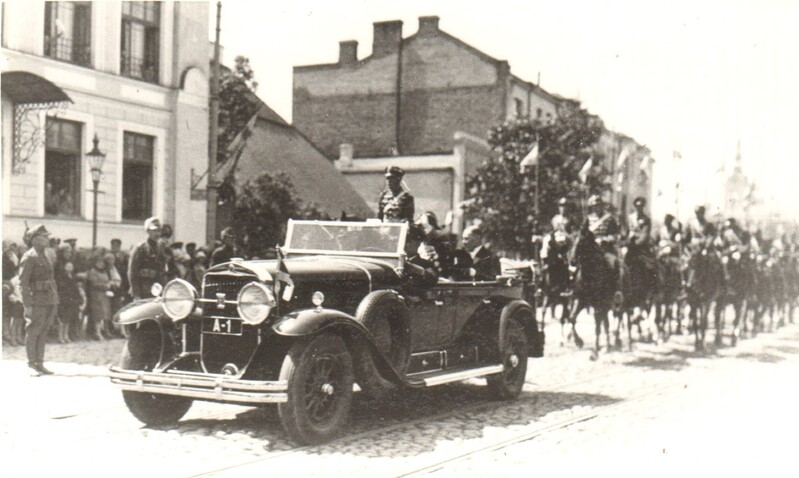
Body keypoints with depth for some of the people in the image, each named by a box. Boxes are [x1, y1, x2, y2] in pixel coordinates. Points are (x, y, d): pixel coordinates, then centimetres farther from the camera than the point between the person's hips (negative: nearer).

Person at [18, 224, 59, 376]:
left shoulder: (45, 257, 17)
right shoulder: (29, 257, -9)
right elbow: (23, 282, -13)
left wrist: (55, 301, 18)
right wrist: (28, 305, -18)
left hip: (49, 300, 8)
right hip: (37, 300, -8)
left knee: (43, 333, 10)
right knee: (33, 333, -2)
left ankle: (40, 364, 15)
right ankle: (31, 366, 3)